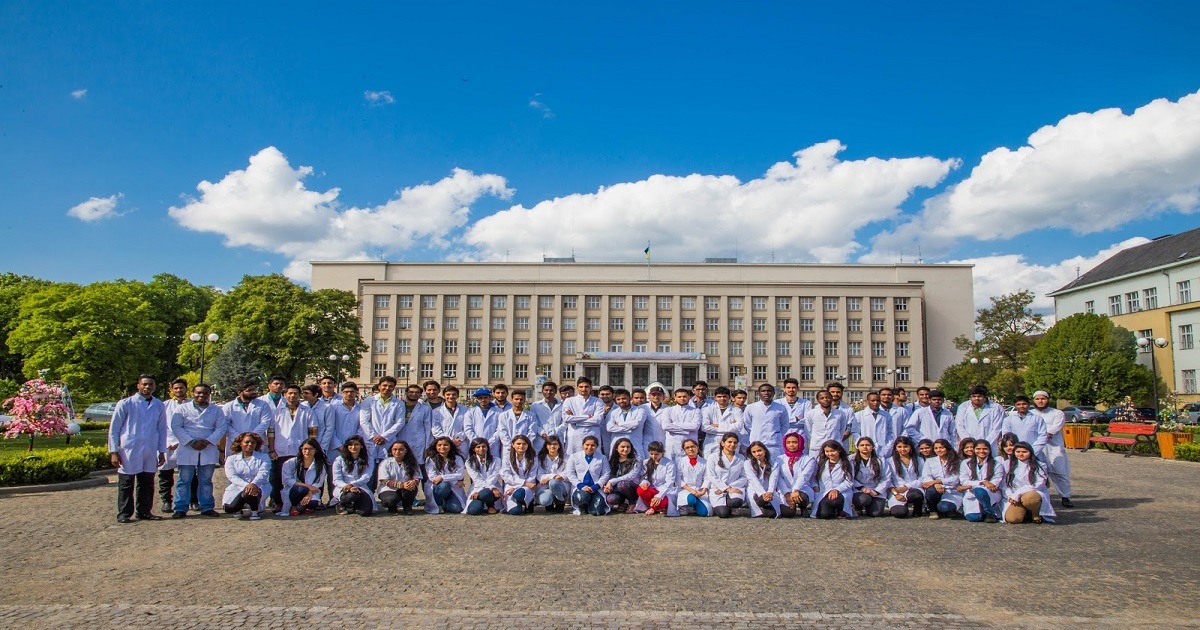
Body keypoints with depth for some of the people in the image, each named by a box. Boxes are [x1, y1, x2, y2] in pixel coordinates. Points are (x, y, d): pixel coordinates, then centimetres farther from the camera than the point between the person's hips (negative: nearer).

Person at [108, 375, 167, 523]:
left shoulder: (159, 406, 7)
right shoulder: (125, 404, -2)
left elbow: (162, 429, 14)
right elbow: (113, 429, 1)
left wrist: (162, 451, 10)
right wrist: (113, 451, -4)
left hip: (150, 452, 3)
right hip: (129, 451, -3)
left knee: (147, 484, 9)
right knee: (126, 484, 3)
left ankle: (145, 512, 20)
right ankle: (124, 514, 13)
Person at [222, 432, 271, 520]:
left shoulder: (263, 458, 8)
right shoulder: (231, 459, 10)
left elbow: (263, 474, -10)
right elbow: (232, 476, -6)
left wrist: (254, 484, -33)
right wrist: (246, 485, -26)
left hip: (257, 488, -1)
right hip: (237, 488, 1)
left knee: (248, 494, -36)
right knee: (229, 508, -26)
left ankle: (254, 511, -4)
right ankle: (241, 509, 11)